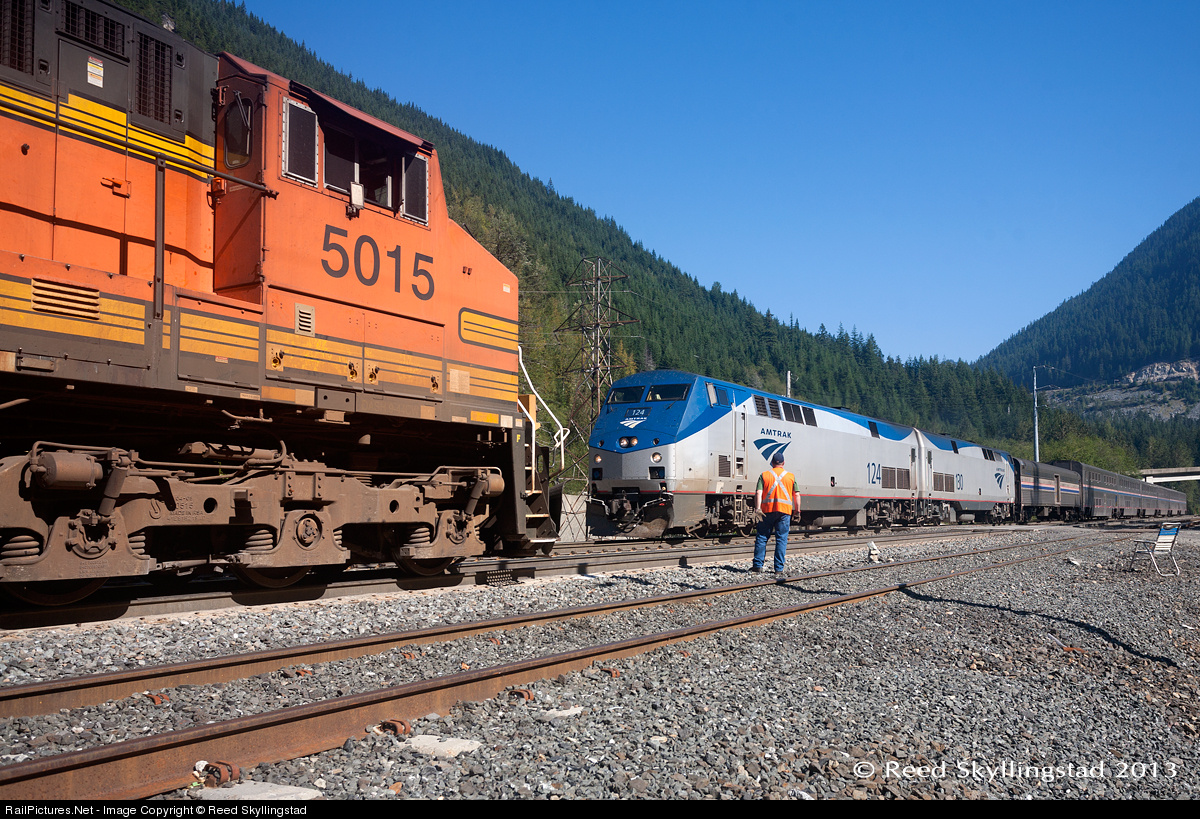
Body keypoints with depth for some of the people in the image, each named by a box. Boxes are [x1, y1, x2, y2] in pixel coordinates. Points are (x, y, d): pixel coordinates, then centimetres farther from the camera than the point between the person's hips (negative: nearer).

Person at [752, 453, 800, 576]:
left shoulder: (764, 475, 6)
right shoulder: (791, 476, 8)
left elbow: (758, 493, -6)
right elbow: (796, 495, 5)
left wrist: (758, 509, -11)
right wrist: (797, 511, 10)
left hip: (767, 510, 0)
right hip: (784, 510, 0)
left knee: (761, 538, 7)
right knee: (781, 539, 3)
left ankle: (758, 565, 5)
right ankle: (779, 568, 1)